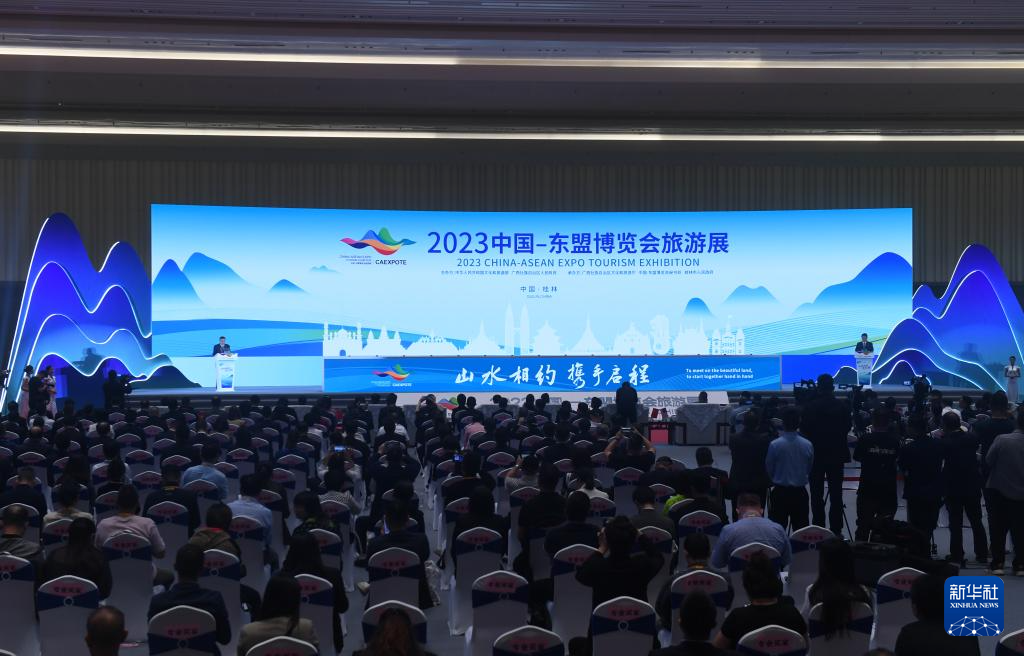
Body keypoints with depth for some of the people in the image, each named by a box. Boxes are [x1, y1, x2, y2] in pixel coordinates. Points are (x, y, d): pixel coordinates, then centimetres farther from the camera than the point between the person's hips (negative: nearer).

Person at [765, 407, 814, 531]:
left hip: (780, 492, -2)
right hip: (800, 492, 3)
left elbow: (769, 468, -2)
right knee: (801, 527, 10)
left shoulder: (775, 444, -15)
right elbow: (809, 469, 5)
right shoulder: (807, 445, -7)